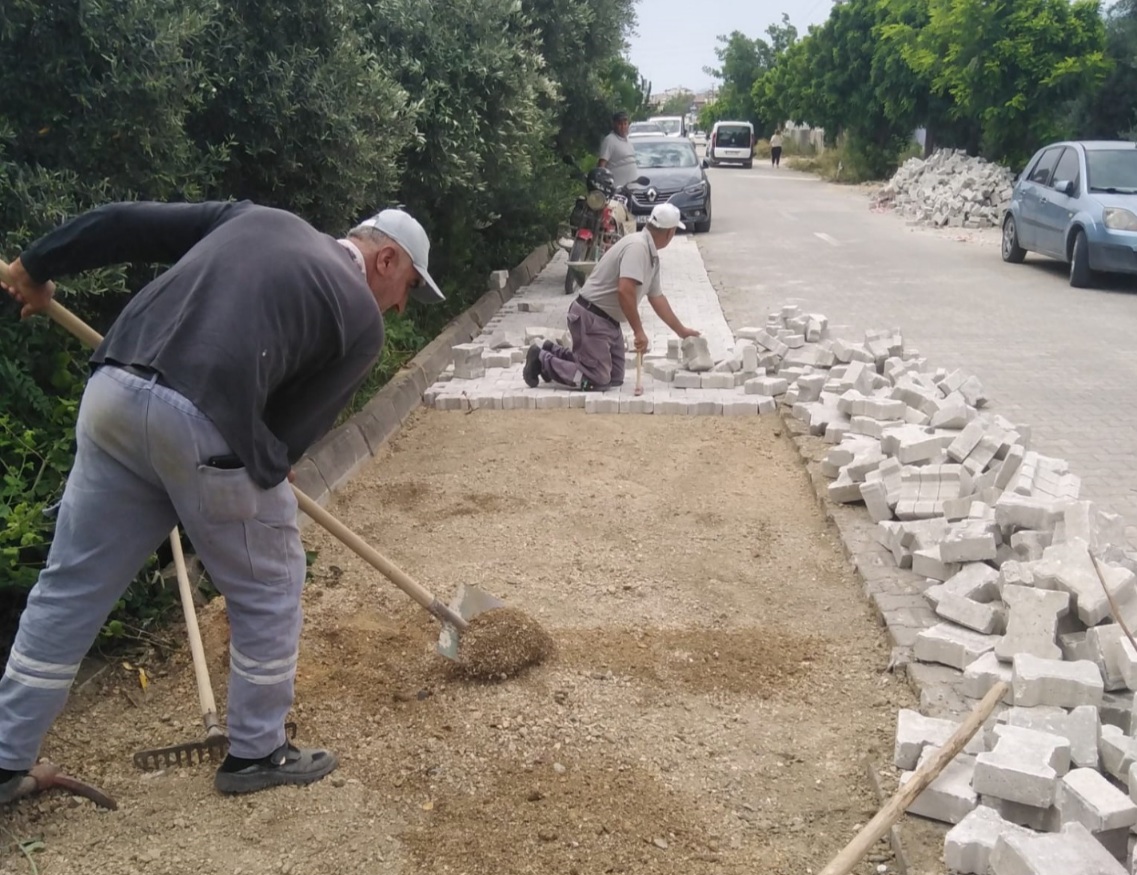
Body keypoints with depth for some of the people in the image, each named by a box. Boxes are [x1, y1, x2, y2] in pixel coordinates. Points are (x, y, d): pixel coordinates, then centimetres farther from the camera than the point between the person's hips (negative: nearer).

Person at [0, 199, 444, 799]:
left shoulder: (258, 218, 24)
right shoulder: (362, 319, 8)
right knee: (268, 590, 15)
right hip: (203, 423, -6)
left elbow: (124, 223, 21)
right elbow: (297, 423, 5)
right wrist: (266, 471, 23)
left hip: (112, 391, 7)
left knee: (71, 584, 18)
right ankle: (255, 754, 28)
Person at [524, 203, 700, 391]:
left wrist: (681, 331, 24)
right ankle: (542, 359, 1)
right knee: (597, 379, -11)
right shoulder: (637, 246, -22)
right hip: (591, 318, -10)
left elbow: (656, 298, 19)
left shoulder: (652, 256, 10)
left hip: (608, 320, 10)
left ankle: (556, 353, 19)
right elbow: (625, 291, -31)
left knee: (615, 378, 13)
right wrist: (639, 332, -25)